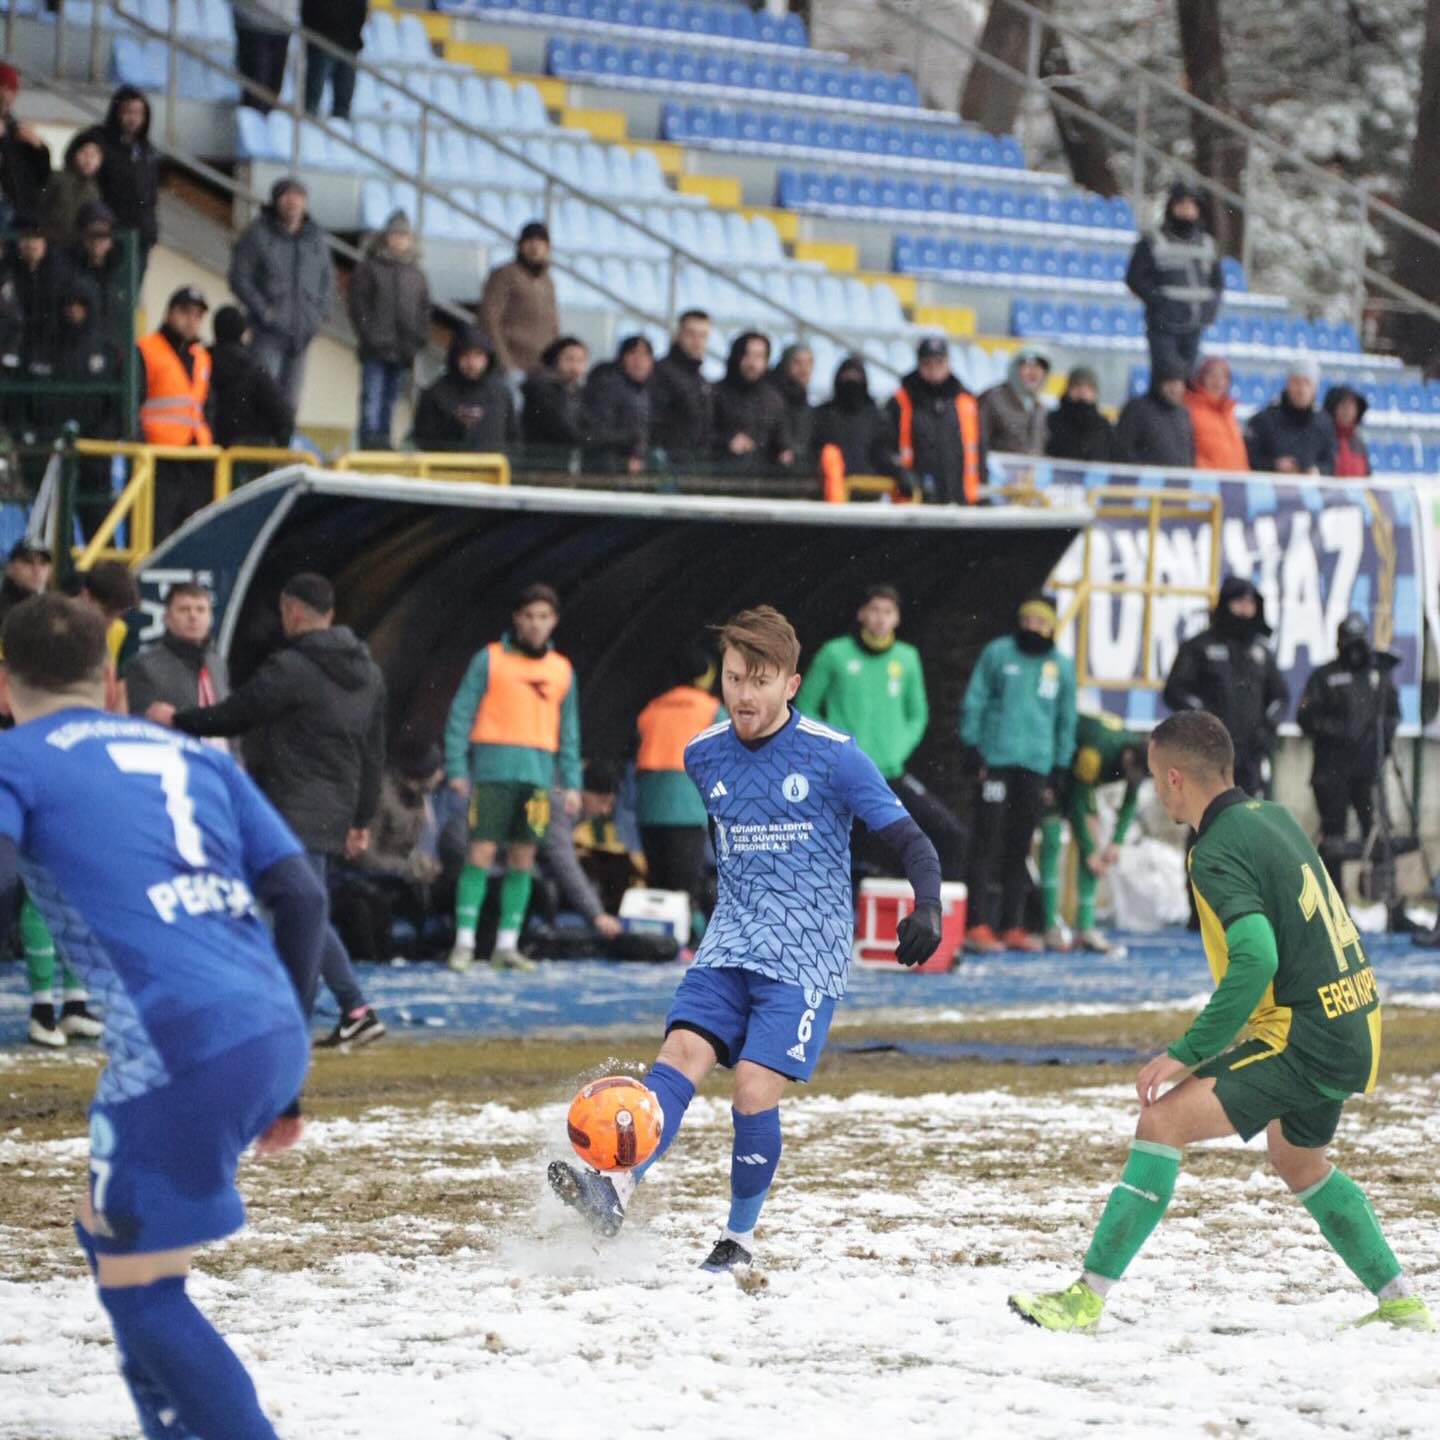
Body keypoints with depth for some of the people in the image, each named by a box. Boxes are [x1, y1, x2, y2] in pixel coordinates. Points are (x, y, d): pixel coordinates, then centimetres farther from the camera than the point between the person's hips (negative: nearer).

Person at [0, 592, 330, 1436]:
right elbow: (302, 899, 18)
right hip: (274, 1037, 7)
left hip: (180, 1049, -7)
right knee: (110, 1237, 26)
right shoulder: (194, 757, 23)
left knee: (141, 1292, 5)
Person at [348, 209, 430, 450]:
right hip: (375, 349, -4)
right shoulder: (368, 269, 1)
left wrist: (420, 338, 3)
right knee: (372, 397, -8)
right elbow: (359, 307, -3)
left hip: (404, 350, 4)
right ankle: (369, 441, -11)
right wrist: (370, 337, -12)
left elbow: (424, 310, 17)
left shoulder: (416, 274, 14)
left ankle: (383, 439, 12)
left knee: (390, 400, 8)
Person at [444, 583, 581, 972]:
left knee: (523, 858, 4)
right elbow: (460, 713, 1)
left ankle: (507, 944, 9)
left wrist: (572, 782, 9)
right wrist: (456, 768, -6)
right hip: (494, 769, -4)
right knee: (480, 851, -8)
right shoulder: (490, 659, 2)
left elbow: (569, 731, 16)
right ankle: (464, 942, -5)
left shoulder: (562, 670, 13)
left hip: (537, 774, 4)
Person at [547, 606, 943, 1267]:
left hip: (807, 954, -4)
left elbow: (910, 840, -8)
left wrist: (927, 908, -25)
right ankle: (615, 1187, -34)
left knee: (755, 1087, -14)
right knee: (682, 1052, -18)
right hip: (729, 944, 4)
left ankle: (742, 1235, 2)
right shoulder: (704, 756, 7)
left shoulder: (834, 757, -9)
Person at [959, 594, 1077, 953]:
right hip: (996, 761, -3)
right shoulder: (998, 654, 2)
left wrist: (1058, 772, 13)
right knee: (990, 843, -8)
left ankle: (1011, 925, 11)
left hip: (1036, 767, 3)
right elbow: (974, 703, 3)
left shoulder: (1061, 665, 11)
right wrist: (972, 750, -4)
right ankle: (979, 925, -10)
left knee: (1019, 849, 6)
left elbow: (1066, 721, 17)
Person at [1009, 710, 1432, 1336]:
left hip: (1306, 1043, -9)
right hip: (1353, 1033, 9)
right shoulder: (1276, 817, 11)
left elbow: (1256, 960, -28)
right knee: (1300, 1164, 31)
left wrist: (1187, 1053, -25)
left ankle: (1087, 1298, -20)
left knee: (1163, 1120, -15)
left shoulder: (1217, 855, -16)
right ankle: (1400, 1304, 37)